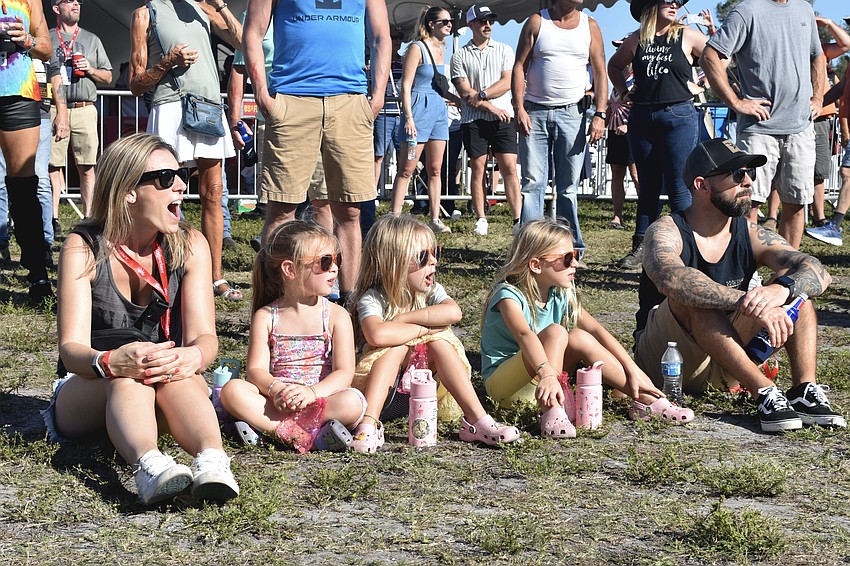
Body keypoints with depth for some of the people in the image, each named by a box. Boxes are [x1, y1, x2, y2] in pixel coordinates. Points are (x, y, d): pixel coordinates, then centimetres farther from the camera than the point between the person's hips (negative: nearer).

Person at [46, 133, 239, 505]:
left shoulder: (189, 246, 0)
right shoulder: (82, 248, -7)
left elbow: (204, 335, -9)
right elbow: (71, 346, -18)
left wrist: (193, 357, -35)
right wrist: (109, 362, -42)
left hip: (168, 386, 2)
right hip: (85, 395, -2)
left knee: (179, 376, -34)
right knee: (127, 381, -37)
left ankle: (212, 461, -61)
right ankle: (150, 466, -65)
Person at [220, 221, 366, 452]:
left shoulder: (336, 315, 3)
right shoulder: (265, 317, 5)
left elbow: (344, 372, -7)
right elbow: (256, 370, -4)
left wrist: (311, 392, -26)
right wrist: (275, 389, -27)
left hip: (323, 398, -1)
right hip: (277, 403, 1)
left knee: (352, 402, -33)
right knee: (233, 390, -25)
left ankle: (265, 425, -29)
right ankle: (303, 436, -35)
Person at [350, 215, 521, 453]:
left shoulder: (431, 291, -2)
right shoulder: (373, 298, -16)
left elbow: (453, 312, -26)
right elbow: (377, 335, -39)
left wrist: (404, 318, -26)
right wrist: (428, 326, -26)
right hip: (385, 388, -4)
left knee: (439, 340, -21)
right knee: (398, 343, -30)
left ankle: (476, 419, -27)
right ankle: (368, 424, -43)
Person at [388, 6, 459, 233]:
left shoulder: (440, 49, 15)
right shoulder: (417, 48, -8)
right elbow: (406, 85, -12)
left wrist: (460, 100, 21)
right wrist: (409, 117, -19)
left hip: (439, 110, 8)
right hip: (419, 108, -8)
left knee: (435, 169, 8)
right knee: (407, 169, -7)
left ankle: (435, 219, 11)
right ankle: (395, 217, -5)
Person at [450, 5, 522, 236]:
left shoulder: (504, 50, 12)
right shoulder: (460, 56, 7)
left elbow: (507, 82, 1)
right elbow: (464, 91, -2)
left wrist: (481, 95, -11)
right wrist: (491, 107, -10)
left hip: (503, 117, 1)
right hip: (473, 119, 0)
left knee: (509, 167, -6)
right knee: (477, 169, 1)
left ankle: (518, 219, -9)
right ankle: (481, 219, 8)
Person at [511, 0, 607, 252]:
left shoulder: (590, 26, 8)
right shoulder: (536, 22, 4)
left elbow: (600, 71, 5)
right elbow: (520, 66, 1)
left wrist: (600, 114, -5)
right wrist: (519, 108, -9)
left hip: (572, 113, 1)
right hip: (534, 112, -1)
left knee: (568, 186, 4)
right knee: (532, 182, -4)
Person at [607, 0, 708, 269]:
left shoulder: (687, 36, -1)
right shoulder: (636, 40, 8)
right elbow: (614, 66, 24)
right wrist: (624, 93, 13)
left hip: (679, 116, -3)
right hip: (642, 119, 4)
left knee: (678, 187, -5)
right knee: (648, 185, 11)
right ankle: (641, 246, 16)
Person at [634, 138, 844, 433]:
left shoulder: (751, 236, -1)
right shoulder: (666, 232, -14)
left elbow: (817, 272, -15)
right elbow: (671, 278, -38)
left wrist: (781, 289, -39)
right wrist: (748, 303, -47)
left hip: (722, 365, 5)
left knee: (795, 284, -9)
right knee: (690, 296, -33)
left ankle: (805, 391, -25)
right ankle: (764, 392, -36)